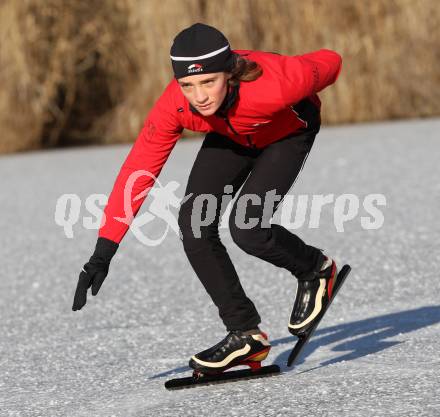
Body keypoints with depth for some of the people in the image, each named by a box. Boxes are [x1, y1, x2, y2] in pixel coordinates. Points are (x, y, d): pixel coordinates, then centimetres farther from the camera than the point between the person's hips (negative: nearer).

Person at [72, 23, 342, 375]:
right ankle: (245, 334, 1)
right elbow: (137, 172, -29)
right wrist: (103, 252, -34)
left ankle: (315, 269, 10)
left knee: (245, 228, -21)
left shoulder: (274, 85, -43)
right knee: (194, 226, -12)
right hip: (231, 135, 4)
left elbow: (328, 62, -23)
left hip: (288, 130, -4)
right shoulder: (173, 106, -34)